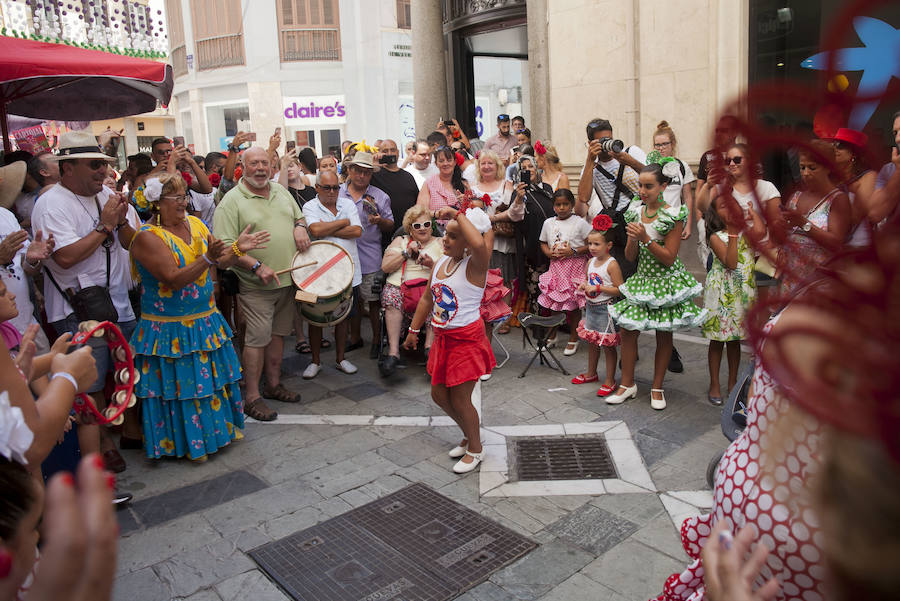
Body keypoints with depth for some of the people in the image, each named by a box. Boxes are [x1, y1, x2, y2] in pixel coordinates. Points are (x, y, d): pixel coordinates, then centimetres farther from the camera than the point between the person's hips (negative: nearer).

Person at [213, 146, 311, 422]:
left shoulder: (280, 191, 12)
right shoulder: (232, 201, -9)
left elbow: (299, 216, 26)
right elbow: (225, 245, -16)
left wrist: (299, 227, 1)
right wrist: (256, 266, -24)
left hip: (287, 280, 6)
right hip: (256, 285, -6)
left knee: (278, 333, 15)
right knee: (257, 339, -3)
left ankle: (274, 384, 29)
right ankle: (252, 398, 7)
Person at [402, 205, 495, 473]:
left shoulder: (474, 266, -18)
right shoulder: (440, 264, 5)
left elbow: (480, 244, -44)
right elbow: (427, 299, 17)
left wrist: (458, 215, -33)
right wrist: (414, 330, 22)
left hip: (467, 340, -8)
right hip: (443, 338, 8)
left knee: (460, 399, 2)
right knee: (439, 394, 17)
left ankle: (475, 449, 28)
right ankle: (470, 436, 40)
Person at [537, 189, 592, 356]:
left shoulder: (579, 223, -6)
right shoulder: (548, 223, 7)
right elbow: (543, 243, 17)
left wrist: (573, 251, -17)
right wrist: (549, 253, -3)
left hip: (575, 267, -4)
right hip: (556, 266, 4)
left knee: (573, 303, 2)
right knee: (553, 301, 8)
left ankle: (573, 338, 16)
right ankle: (552, 335, 25)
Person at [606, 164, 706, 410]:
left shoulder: (672, 216, -13)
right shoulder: (635, 211, 2)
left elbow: (669, 258, -15)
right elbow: (630, 257, 3)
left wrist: (646, 238, -24)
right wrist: (633, 239, -17)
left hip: (666, 281, -4)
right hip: (641, 279, 4)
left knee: (664, 334, 6)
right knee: (627, 329, 1)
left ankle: (657, 388, 21)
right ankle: (627, 384, 16)